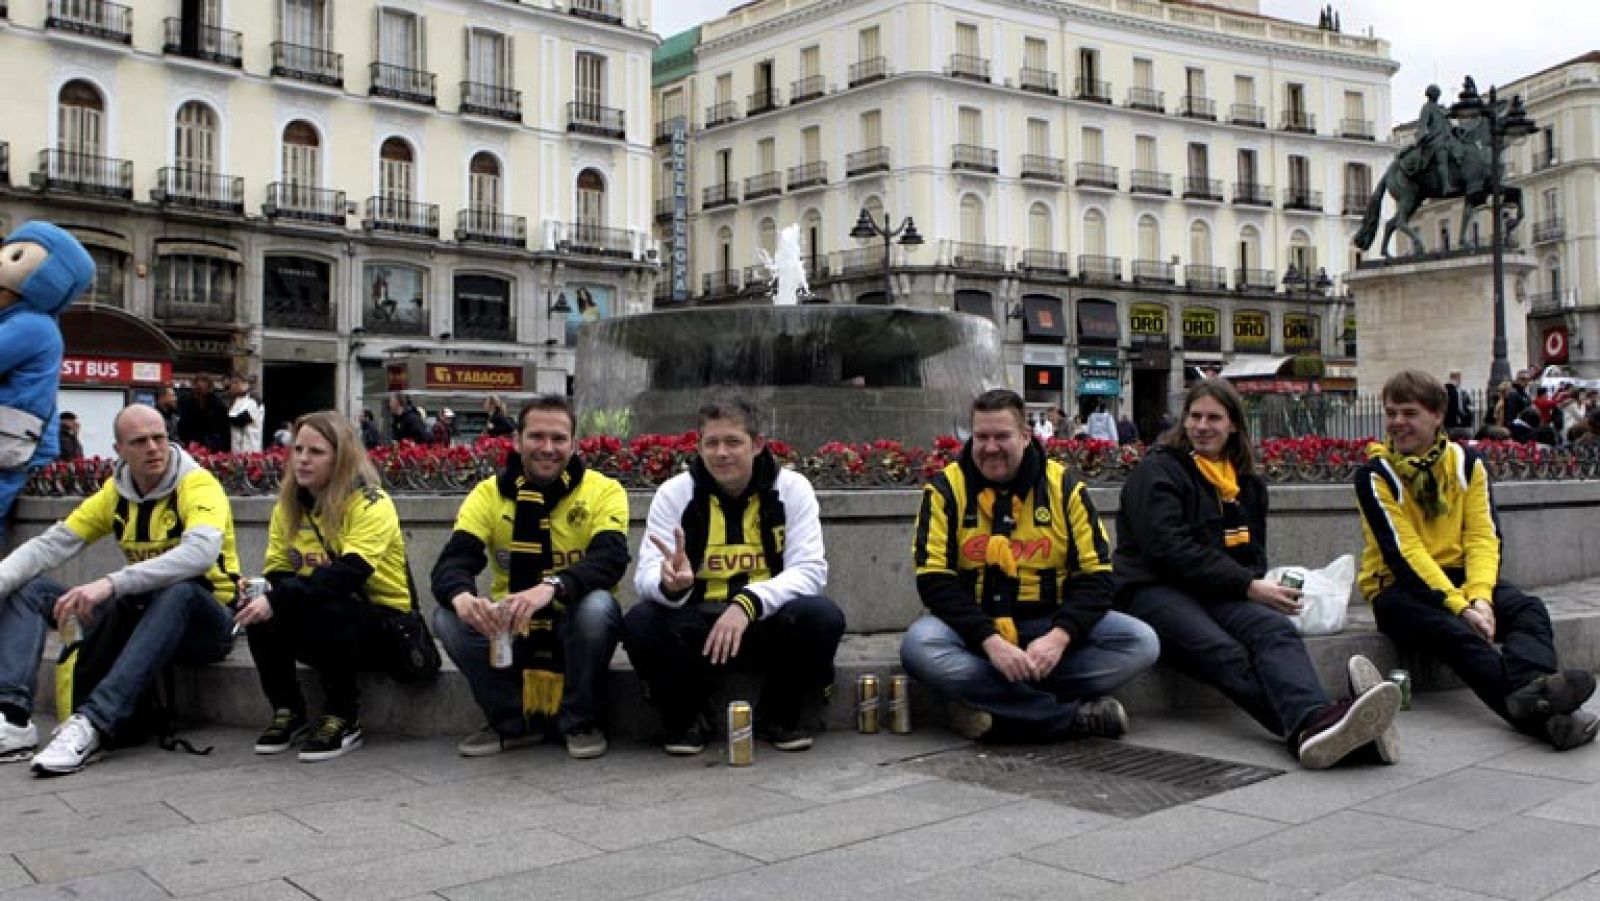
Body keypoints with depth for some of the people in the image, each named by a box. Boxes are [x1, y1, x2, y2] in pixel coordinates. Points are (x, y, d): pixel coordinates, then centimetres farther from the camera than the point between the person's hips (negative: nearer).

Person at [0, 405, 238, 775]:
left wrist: (111, 584, -42)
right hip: (139, 613, 6)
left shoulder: (198, 485, -15)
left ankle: (92, 723, -43)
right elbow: (51, 544, 0)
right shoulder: (114, 493, 5)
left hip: (204, 620, -6)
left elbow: (201, 552, -34)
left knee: (178, 592, -40)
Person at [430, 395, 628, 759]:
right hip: (509, 631, 2)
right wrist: (461, 596, -41)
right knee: (448, 618, -24)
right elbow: (452, 563, -15)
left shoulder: (603, 491, -9)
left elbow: (610, 560, -26)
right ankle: (511, 722, -3)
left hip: (574, 630, -2)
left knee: (598, 606, -34)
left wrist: (551, 587, -46)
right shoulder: (489, 493, -4)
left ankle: (581, 721, -9)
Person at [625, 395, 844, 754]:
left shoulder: (792, 488, -5)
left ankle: (780, 716, -1)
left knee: (823, 616, -30)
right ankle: (684, 720, 0)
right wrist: (670, 584, -36)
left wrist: (748, 603, -31)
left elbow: (810, 570, -14)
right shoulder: (675, 493, -2)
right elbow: (646, 575, -9)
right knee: (640, 622, -28)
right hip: (696, 625, 0)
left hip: (768, 622, 0)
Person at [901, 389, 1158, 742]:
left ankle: (987, 701, -25)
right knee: (918, 646, -34)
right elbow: (934, 578, -10)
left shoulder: (1064, 487, 1)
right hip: (973, 627, -1)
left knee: (1141, 641, -21)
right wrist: (990, 639, -25)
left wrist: (1060, 635, -22)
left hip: (1049, 625, 2)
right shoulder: (945, 488, -3)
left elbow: (1096, 575, -3)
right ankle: (1076, 716, -28)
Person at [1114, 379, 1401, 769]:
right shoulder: (1158, 471, 1)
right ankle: (1308, 721, -58)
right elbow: (1171, 549, -10)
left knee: (1276, 629, -31)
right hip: (1155, 588, -5)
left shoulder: (1247, 483, 23)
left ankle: (1315, 722, -60)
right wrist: (1248, 586, -14)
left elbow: (1253, 552, 26)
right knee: (1225, 654, -35)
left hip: (1218, 592, 5)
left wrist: (1258, 584, 0)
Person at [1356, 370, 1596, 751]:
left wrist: (1480, 597, -21)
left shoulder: (1467, 464, 7)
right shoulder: (1375, 476, -6)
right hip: (1398, 588, -5)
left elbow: (1483, 537, -2)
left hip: (1457, 577, 5)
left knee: (1529, 609, -24)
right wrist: (1460, 606, -26)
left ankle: (1531, 691, -56)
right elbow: (1403, 553, -15)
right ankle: (1540, 712, -56)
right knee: (1454, 631, -35)